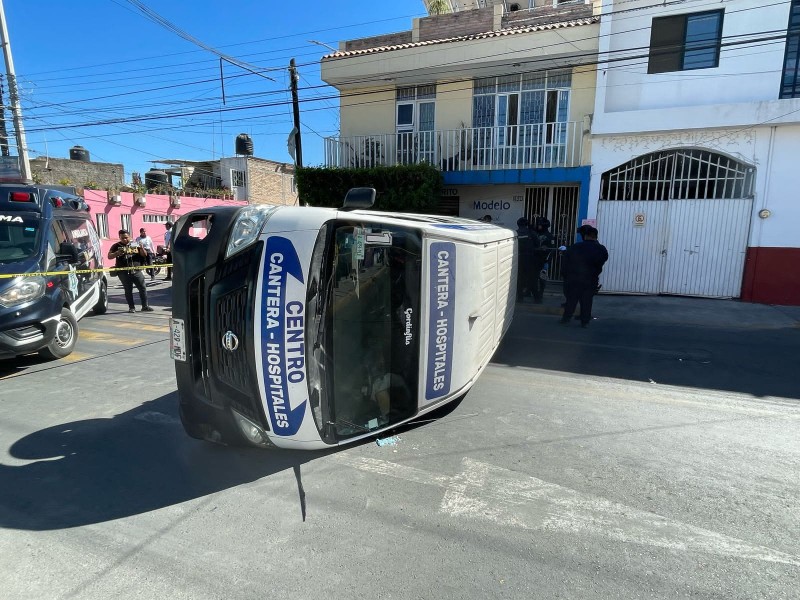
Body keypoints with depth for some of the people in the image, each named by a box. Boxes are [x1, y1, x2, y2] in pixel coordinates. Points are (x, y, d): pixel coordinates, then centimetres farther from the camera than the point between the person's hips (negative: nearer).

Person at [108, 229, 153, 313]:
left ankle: (145, 306, 8)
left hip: (137, 271, 1)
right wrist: (117, 253, -19)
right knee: (128, 290, 3)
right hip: (124, 273, -1)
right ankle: (131, 307, 10)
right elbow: (109, 256, 1)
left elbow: (144, 255, 9)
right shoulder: (116, 246, 8)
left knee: (143, 288, 0)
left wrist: (141, 249, -12)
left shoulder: (135, 245, 10)